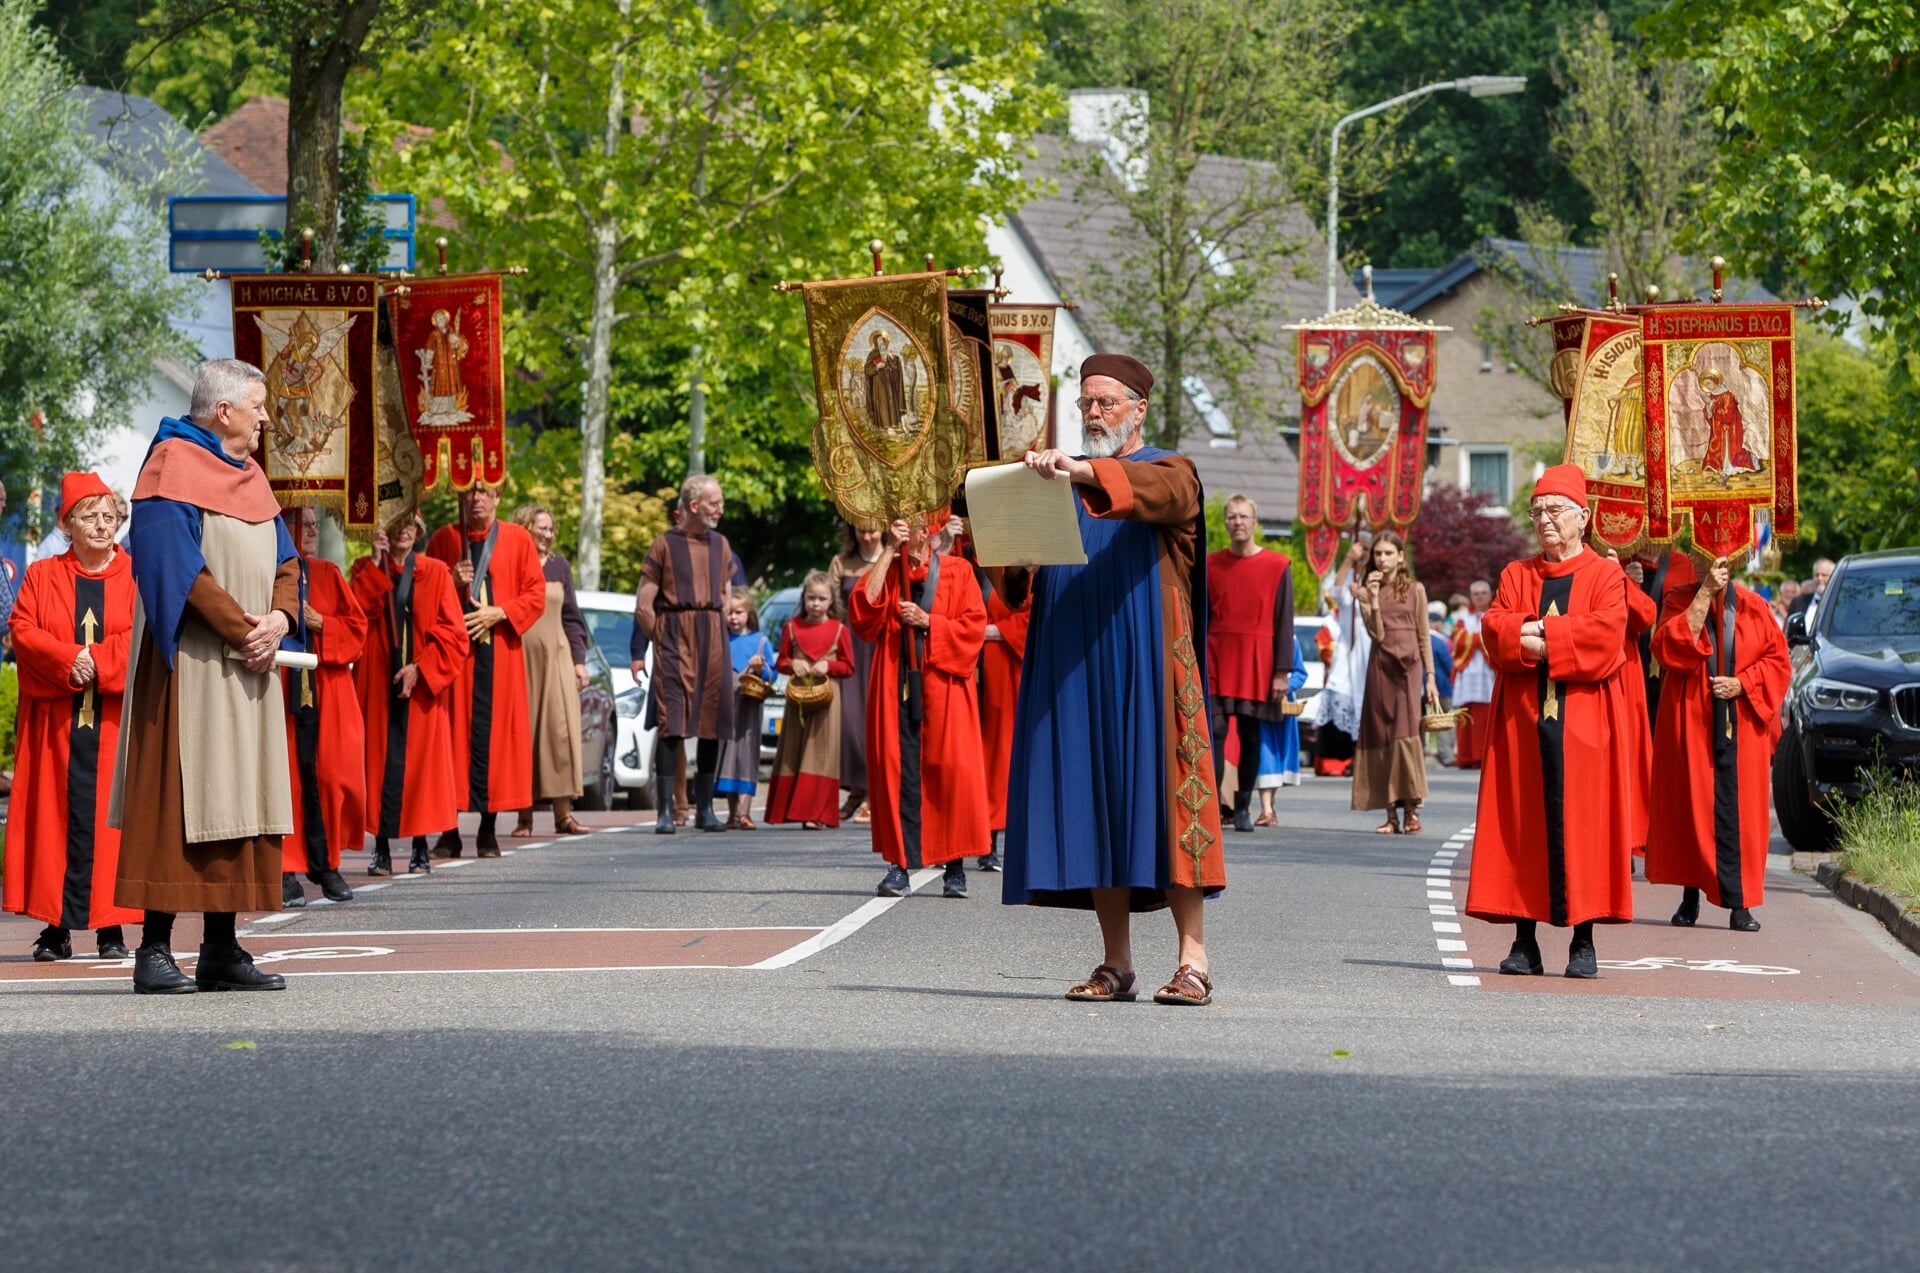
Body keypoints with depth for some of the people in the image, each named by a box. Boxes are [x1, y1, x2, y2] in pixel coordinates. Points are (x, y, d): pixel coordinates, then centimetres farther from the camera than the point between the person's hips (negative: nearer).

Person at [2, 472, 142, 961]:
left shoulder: (137, 577, 8)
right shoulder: (41, 577, 11)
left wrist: (97, 661, -16)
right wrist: (68, 661, -15)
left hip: (116, 716, -1)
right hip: (55, 719, 1)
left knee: (111, 814, -3)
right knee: (55, 814, -2)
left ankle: (111, 926, 0)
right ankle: (56, 926, 0)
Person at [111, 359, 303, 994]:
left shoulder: (250, 476, 18)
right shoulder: (174, 465, -7)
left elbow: (286, 560, 15)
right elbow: (172, 561, -16)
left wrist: (278, 619, -5)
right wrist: (238, 627, -17)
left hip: (248, 667, 8)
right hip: (191, 662, -8)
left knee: (239, 796, 5)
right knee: (178, 796, -10)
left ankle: (221, 948, 6)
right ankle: (154, 950, -10)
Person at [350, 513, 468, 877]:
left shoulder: (435, 573, 7)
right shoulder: (366, 571, 10)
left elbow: (452, 633, 1)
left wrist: (421, 668, -10)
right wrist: (376, 564, -10)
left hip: (422, 686, 0)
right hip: (379, 683, 0)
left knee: (421, 760, -2)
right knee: (381, 760, -4)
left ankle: (421, 848, 4)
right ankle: (382, 849, -1)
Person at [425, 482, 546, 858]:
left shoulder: (518, 540, 8)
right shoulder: (443, 540, 10)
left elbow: (536, 594, 5)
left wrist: (499, 612, -10)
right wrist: (452, 583, -9)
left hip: (499, 652, 0)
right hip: (455, 650, 0)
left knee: (495, 732, -3)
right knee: (454, 732, -4)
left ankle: (489, 831, 3)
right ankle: (449, 833, -2)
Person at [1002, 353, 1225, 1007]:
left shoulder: (1170, 472, 5)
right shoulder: (1064, 478, 20)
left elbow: (1151, 491, -22)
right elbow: (1019, 575, 12)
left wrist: (1081, 473, -40)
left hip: (1145, 663, -5)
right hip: (1075, 669, 5)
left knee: (1156, 795, -10)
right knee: (1094, 805, 1)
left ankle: (1193, 958, -11)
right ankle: (1116, 964, 2)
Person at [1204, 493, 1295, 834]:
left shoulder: (1277, 566, 2)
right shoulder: (1210, 565, 6)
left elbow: (1284, 623, 1)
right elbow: (1201, 617, 7)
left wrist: (1281, 671, -4)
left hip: (1258, 664, 0)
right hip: (1217, 659, 0)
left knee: (1251, 735, 5)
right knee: (1215, 731, -9)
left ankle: (1243, 808, 12)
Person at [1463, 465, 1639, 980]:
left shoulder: (1605, 576, 5)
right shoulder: (1516, 575, 16)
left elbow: (1606, 633, -11)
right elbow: (1495, 628, 2)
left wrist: (1540, 636, -11)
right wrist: (1531, 636, -17)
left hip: (1584, 724, -3)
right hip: (1523, 721, 3)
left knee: (1581, 825, -4)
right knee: (1522, 826, 0)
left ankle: (1583, 941, 0)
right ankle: (1524, 939, 3)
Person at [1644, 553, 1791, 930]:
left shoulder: (1751, 606, 8)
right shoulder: (1680, 599, 4)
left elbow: (1777, 658, 7)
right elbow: (1668, 648, -14)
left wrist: (1742, 683, -9)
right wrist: (1704, 595, -16)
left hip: (1740, 725, 1)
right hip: (1690, 721, -1)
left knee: (1738, 812, -4)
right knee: (1690, 807, 0)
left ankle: (1739, 904, -5)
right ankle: (1690, 898, 9)